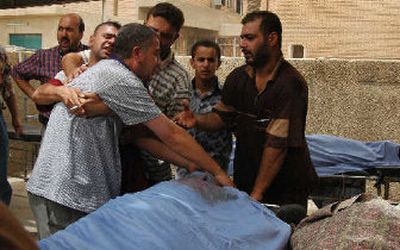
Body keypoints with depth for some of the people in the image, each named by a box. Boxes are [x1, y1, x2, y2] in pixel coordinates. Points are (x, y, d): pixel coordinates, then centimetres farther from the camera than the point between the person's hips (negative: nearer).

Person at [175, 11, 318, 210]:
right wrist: (197, 120, -12)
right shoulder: (238, 78, 2)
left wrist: (257, 193, -22)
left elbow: (277, 143, -22)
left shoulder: (290, 84, -19)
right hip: (245, 181, 5)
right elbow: (222, 115, 10)